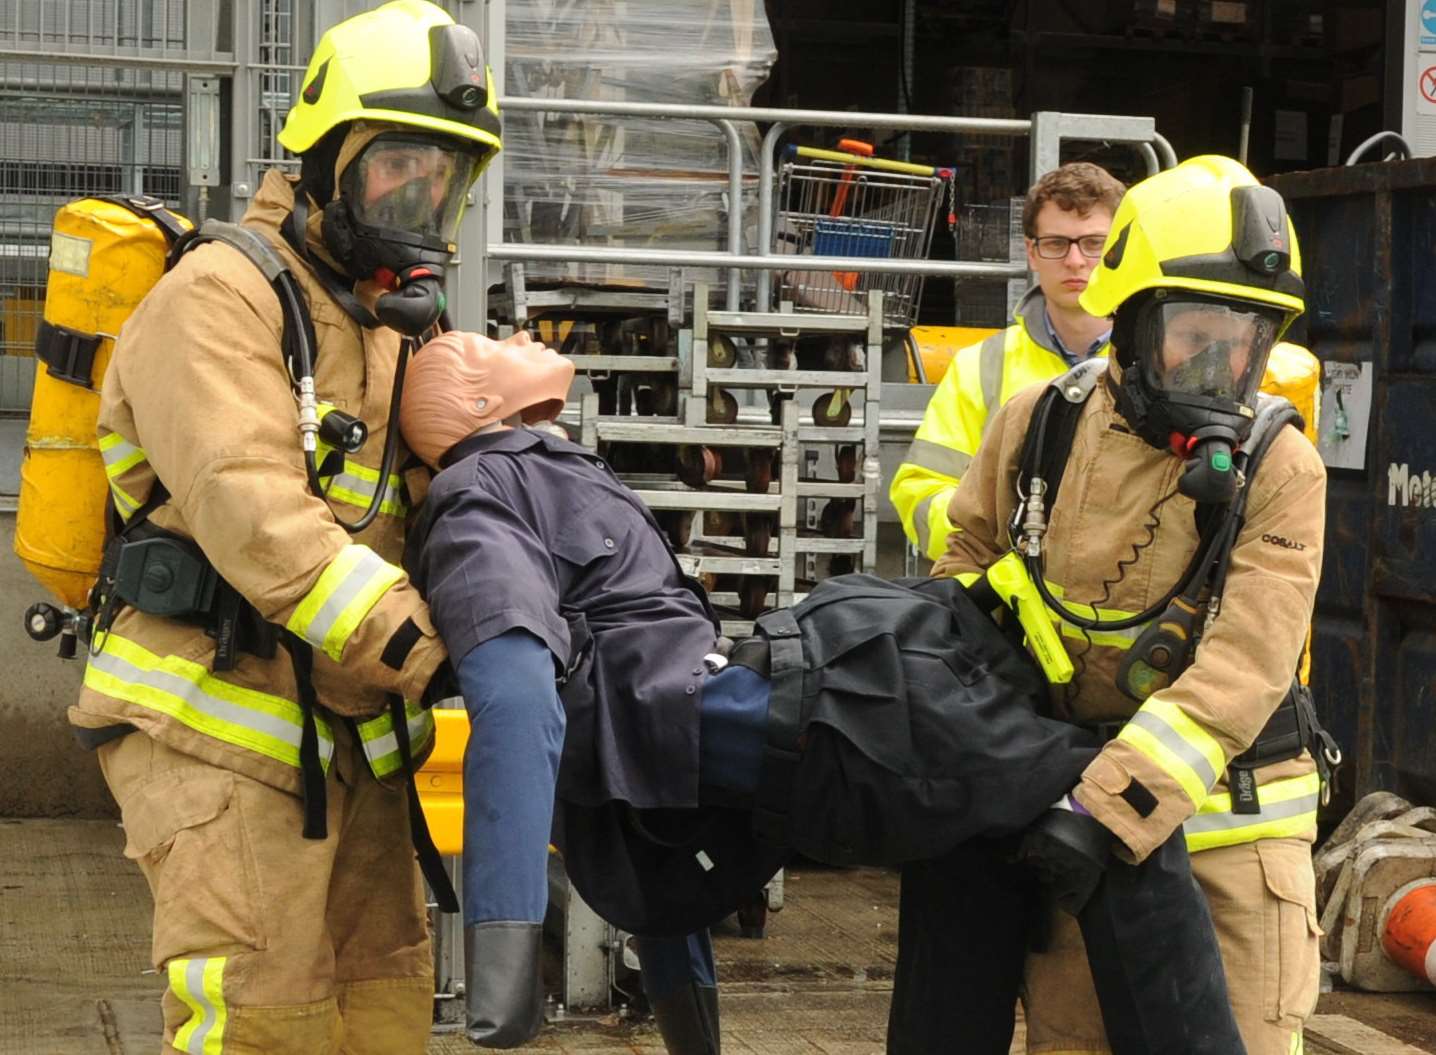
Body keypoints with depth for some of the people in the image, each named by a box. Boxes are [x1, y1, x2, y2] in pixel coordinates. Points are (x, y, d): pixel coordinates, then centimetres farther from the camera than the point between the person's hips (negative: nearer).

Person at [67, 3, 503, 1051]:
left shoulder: (389, 318, 17)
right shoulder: (223, 296, -13)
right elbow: (249, 509, -25)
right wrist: (422, 648, -31)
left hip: (343, 728, 9)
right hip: (217, 723, -9)